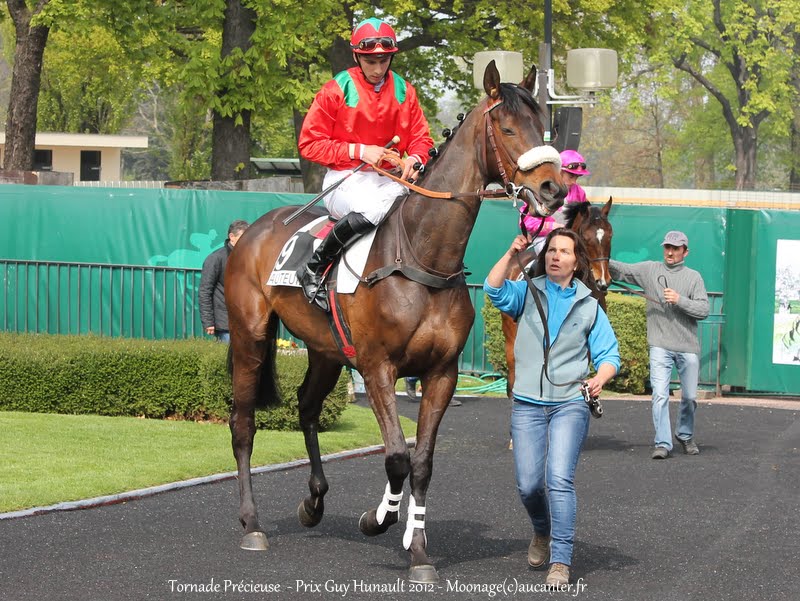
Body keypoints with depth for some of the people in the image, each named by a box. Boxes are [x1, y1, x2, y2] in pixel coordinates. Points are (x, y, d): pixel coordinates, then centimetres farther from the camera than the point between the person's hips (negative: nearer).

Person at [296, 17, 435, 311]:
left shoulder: (403, 91, 8)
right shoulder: (337, 90, -5)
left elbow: (421, 138, 14)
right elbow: (309, 144, -5)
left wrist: (413, 159, -11)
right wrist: (358, 151, -16)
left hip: (390, 178, 5)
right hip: (346, 179, -5)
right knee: (372, 208, -38)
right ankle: (312, 270, -21)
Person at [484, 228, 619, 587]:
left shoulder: (589, 307, 8)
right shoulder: (527, 293, 7)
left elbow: (608, 355, 7)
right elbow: (494, 291, -13)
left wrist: (600, 378, -14)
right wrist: (511, 254, -23)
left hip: (570, 404, -1)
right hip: (527, 404, 1)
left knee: (559, 479, -16)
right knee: (528, 485, 0)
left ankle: (561, 561, -13)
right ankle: (542, 532, 33)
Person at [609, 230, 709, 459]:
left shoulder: (694, 277, 5)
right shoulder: (650, 270, 7)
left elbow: (703, 310, -3)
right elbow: (621, 271, 0)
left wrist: (679, 300, -17)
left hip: (688, 347, 1)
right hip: (660, 345, -1)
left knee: (690, 397, 11)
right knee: (660, 395, -12)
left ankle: (685, 436, 32)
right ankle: (662, 443, -10)